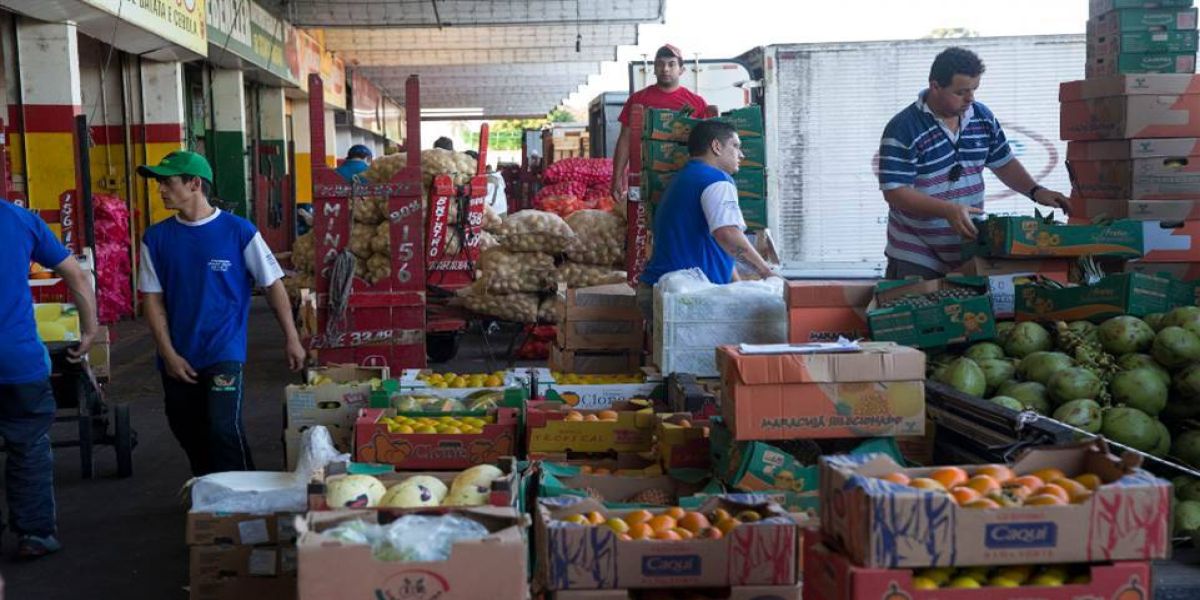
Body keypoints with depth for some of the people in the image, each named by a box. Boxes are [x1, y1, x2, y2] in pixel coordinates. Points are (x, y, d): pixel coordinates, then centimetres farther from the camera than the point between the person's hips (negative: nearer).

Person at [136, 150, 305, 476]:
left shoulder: (239, 231, -7)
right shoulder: (156, 238, 2)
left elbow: (273, 285, -1)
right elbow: (153, 299, 3)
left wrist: (292, 339, -2)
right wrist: (169, 354, -5)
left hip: (224, 353, -4)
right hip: (178, 359, 4)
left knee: (225, 431, -17)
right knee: (190, 437, 13)